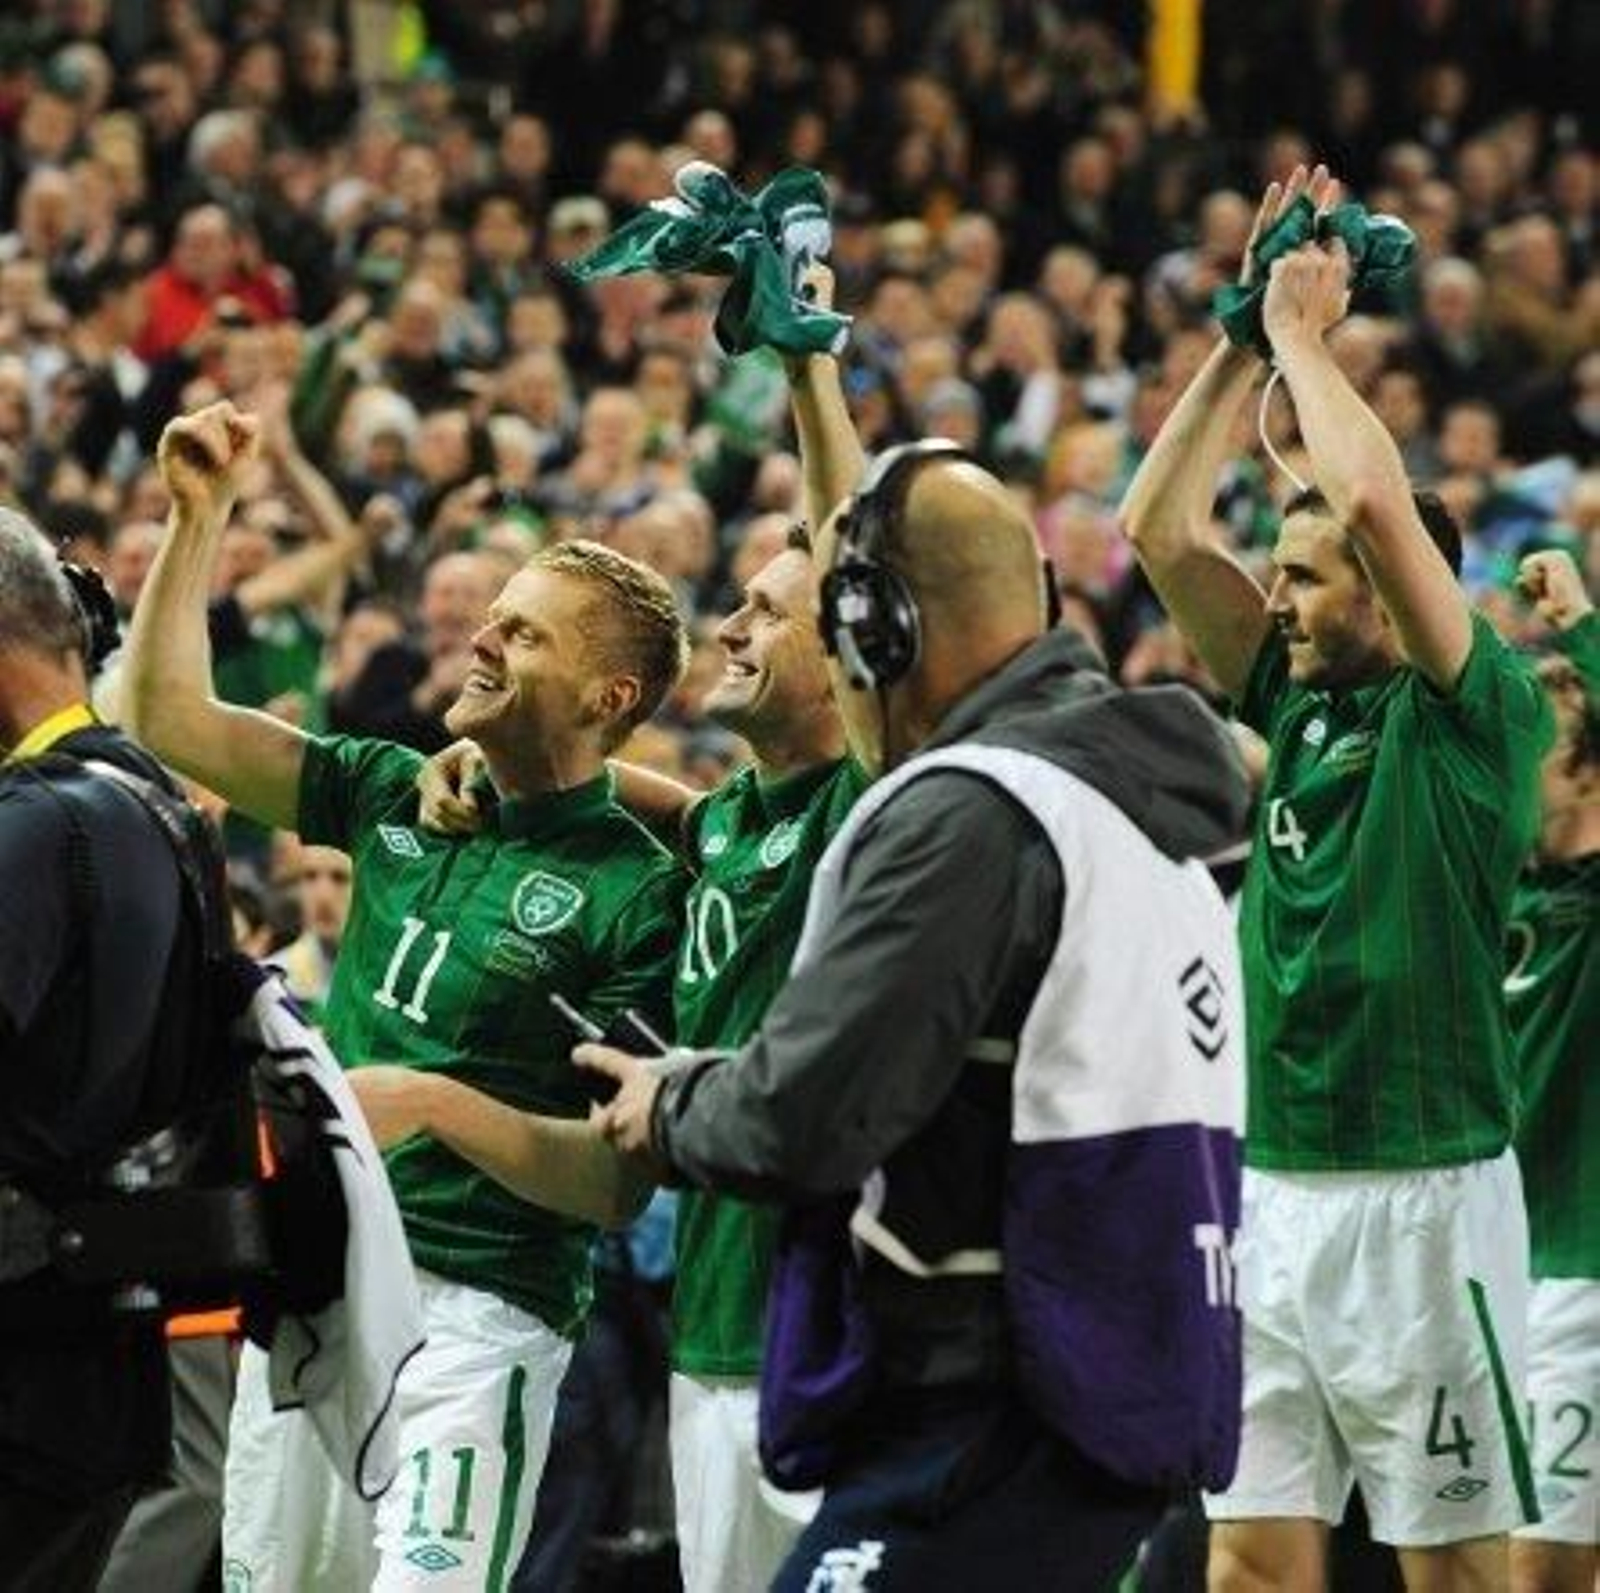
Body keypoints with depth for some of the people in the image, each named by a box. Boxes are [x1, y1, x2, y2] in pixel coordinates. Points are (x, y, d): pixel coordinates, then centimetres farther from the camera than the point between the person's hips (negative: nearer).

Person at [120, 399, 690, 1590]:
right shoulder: (401, 799, 10)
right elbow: (173, 718, 10)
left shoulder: (637, 893, -9)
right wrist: (200, 513, 3)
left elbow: (620, 1180, -12)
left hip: (476, 1311, -7)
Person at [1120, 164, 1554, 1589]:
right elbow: (1160, 525, 12)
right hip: (1274, 1191, 7)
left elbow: (1375, 497, -19)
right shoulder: (1298, 705, 13)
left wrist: (1305, 329, -5)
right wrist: (1247, 335, 9)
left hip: (1421, 1195, -7)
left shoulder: (1478, 715, -6)